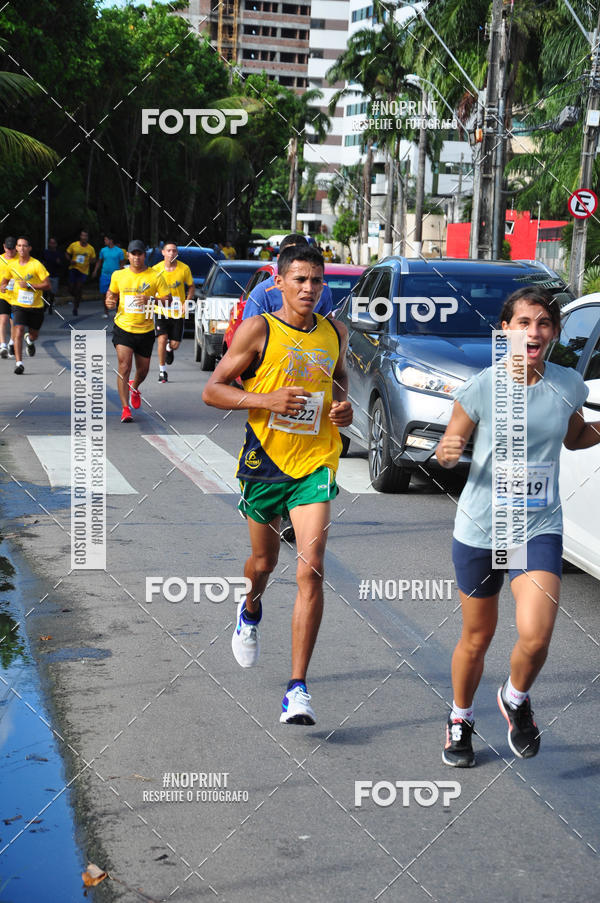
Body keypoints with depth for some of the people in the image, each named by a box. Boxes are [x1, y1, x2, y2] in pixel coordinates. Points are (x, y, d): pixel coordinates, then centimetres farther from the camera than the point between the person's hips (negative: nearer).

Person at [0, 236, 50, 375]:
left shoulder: (36, 265, -11)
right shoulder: (11, 265, 1)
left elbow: (47, 285, -11)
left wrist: (29, 285, -22)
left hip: (36, 306, -1)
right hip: (18, 305, 1)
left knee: (34, 335, 15)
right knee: (18, 332, -18)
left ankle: (29, 340, 54)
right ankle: (18, 363, -16)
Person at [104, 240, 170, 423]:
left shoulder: (155, 276, -3)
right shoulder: (118, 275, 3)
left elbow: (168, 299, -4)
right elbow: (112, 292, 21)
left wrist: (150, 300, -21)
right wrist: (110, 301, -2)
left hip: (145, 330, 1)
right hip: (123, 327, -1)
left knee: (143, 369, 14)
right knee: (124, 367, -15)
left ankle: (134, 387, 50)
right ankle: (125, 409, -12)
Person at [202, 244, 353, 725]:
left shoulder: (335, 333, 5)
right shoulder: (258, 330, -7)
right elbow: (212, 390, -5)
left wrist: (345, 405, 4)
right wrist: (266, 399, -20)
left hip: (315, 465, 1)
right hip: (265, 461, -1)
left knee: (311, 570, -12)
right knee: (265, 559, 18)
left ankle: (298, 687, -10)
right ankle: (251, 611, 56)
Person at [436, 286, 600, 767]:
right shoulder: (480, 389, -11)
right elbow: (450, 447, 1)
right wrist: (447, 452, -23)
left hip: (539, 529, 1)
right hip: (479, 528, -1)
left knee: (535, 636, -19)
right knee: (477, 638, 12)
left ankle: (516, 699, 15)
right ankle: (460, 721, 39)